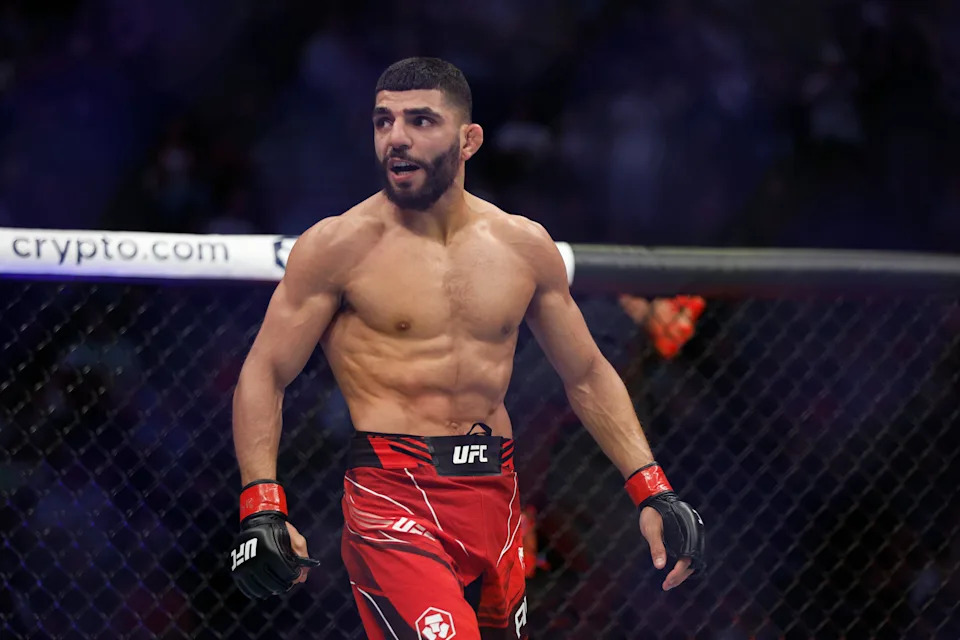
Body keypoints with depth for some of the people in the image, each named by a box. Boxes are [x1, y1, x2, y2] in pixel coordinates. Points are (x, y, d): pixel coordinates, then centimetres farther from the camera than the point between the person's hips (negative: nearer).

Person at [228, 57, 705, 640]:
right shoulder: (340, 247, -2)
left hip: (496, 496, 5)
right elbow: (265, 375, -1)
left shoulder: (524, 247, 9)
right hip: (392, 496, -5)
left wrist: (653, 492, 11)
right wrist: (262, 507, -14)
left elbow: (588, 377, 19)